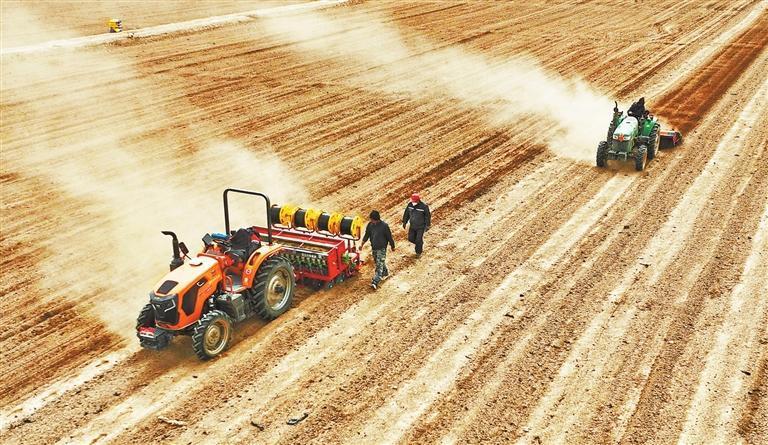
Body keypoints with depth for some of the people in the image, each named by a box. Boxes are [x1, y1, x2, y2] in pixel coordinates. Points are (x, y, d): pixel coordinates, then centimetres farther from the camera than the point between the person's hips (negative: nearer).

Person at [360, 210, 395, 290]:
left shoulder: (384, 226, -19)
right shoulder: (370, 225, -4)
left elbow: (389, 237, -9)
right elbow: (367, 235, 8)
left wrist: (392, 247, 0)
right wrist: (362, 244, -3)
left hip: (382, 248, -6)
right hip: (374, 248, 6)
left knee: (379, 265, -9)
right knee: (377, 262, 22)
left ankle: (375, 282, -14)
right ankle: (385, 272, 48)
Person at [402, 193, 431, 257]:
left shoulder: (424, 206, -21)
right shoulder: (410, 205, -8)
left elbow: (428, 216, -11)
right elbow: (406, 214, 6)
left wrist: (427, 226, -10)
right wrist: (404, 222, 9)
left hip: (421, 227, -5)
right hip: (412, 226, 5)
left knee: (418, 240, -1)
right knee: (411, 238, 10)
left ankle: (418, 252, 22)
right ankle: (420, 244, 38)